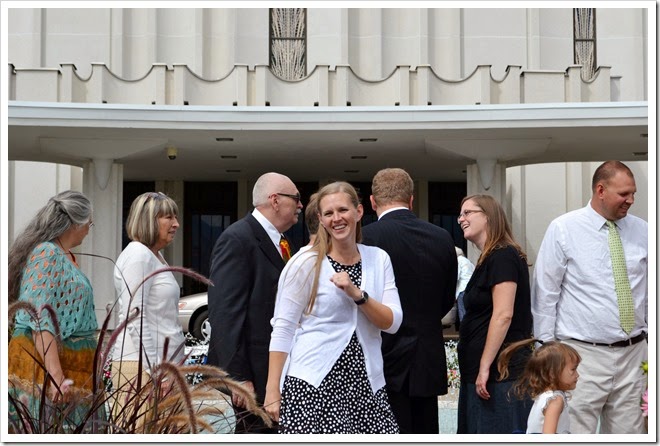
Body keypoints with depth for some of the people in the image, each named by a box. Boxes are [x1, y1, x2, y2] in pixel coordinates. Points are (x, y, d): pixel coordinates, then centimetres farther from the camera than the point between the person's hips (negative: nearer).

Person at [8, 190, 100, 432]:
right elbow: (40, 320, -21)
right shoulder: (47, 254, -13)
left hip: (70, 363, 9)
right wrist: (55, 373, -27)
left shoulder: (65, 255, 15)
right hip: (43, 362, -9)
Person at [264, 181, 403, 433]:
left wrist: (357, 294, -14)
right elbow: (283, 328, -4)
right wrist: (273, 391, -9)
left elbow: (392, 323, 2)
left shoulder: (379, 259, 7)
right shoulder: (306, 263, -3)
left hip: (365, 383, 4)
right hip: (313, 383, -3)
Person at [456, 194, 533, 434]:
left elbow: (503, 315, -20)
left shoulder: (502, 256, -12)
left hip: (500, 371, -10)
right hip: (480, 370, 10)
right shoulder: (488, 259, 17)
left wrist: (485, 367, -20)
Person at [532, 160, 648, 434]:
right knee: (577, 432, -5)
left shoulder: (641, 231, 8)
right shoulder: (563, 229, -3)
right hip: (582, 354, -4)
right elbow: (545, 292, -2)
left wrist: (650, 343, 12)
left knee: (629, 433, 6)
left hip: (632, 354, 4)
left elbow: (650, 291, 15)